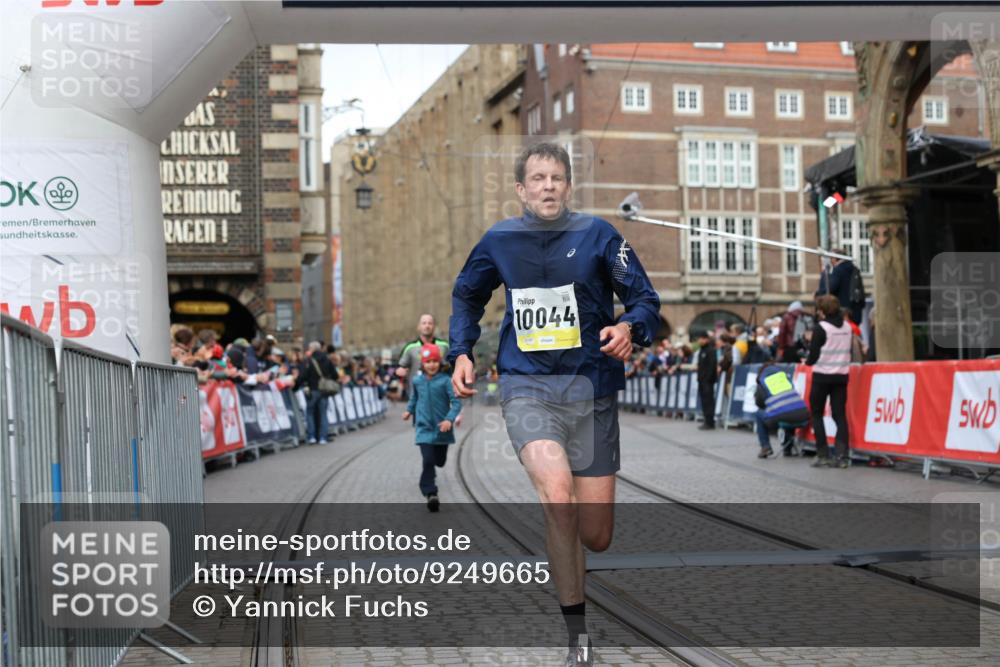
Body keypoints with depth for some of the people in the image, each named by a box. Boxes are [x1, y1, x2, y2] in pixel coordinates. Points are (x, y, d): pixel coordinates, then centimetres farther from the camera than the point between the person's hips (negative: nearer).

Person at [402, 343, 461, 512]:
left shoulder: (445, 381, -11)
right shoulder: (416, 381, 0)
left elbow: (456, 402, -15)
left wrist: (450, 419, -26)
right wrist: (409, 410, 17)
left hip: (442, 428, 0)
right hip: (424, 427, 0)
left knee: (440, 461, 17)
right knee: (428, 460, -15)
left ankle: (428, 475, 51)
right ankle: (430, 494, -12)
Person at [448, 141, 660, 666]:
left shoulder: (596, 234, 1)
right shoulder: (498, 241, 7)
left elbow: (645, 298, 2)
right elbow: (466, 296, 24)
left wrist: (629, 328, -20)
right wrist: (461, 352, 10)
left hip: (591, 391, 0)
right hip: (527, 389, 0)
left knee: (596, 538, 1)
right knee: (557, 494, -29)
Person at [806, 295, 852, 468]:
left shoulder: (821, 327, -12)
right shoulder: (847, 327, 5)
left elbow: (813, 355, -11)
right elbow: (849, 351, 10)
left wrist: (808, 361, 9)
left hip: (823, 375, -5)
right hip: (841, 375, 5)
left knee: (816, 415, 8)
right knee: (840, 414, 7)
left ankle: (823, 455, 2)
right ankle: (843, 456, -2)